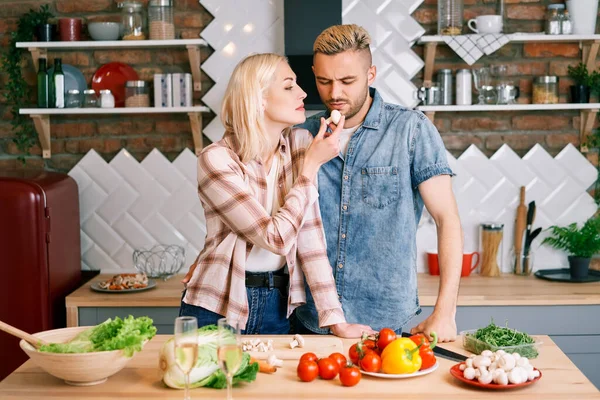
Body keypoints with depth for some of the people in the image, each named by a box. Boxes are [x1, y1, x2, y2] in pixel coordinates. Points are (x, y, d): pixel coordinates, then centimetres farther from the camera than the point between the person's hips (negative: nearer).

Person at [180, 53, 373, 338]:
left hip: (278, 308, 4)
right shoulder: (217, 159, -16)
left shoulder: (299, 144, -2)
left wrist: (335, 320, -11)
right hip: (216, 308, -4)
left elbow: (310, 238, -6)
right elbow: (276, 238, -22)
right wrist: (312, 164, -16)